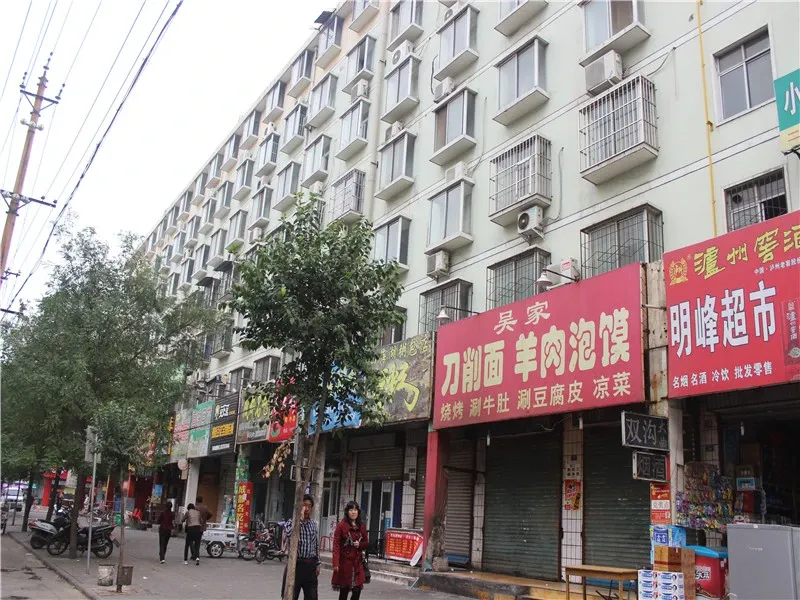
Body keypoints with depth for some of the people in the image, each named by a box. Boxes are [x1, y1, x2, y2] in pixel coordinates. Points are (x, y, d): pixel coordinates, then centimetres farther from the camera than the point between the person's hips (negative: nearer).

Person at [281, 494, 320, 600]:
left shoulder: (313, 524, 9)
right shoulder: (291, 522, -4)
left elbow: (316, 545, 14)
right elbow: (289, 534, -27)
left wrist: (317, 564, 11)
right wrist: (300, 518, -22)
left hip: (310, 565, 4)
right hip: (296, 564, -4)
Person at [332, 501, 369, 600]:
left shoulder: (362, 526, 7)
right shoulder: (341, 525, -7)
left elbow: (366, 542, 16)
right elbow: (336, 545, -12)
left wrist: (359, 545, -8)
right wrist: (336, 563, -21)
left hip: (357, 562, 4)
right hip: (345, 562, -4)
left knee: (357, 590, -1)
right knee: (344, 591, 5)